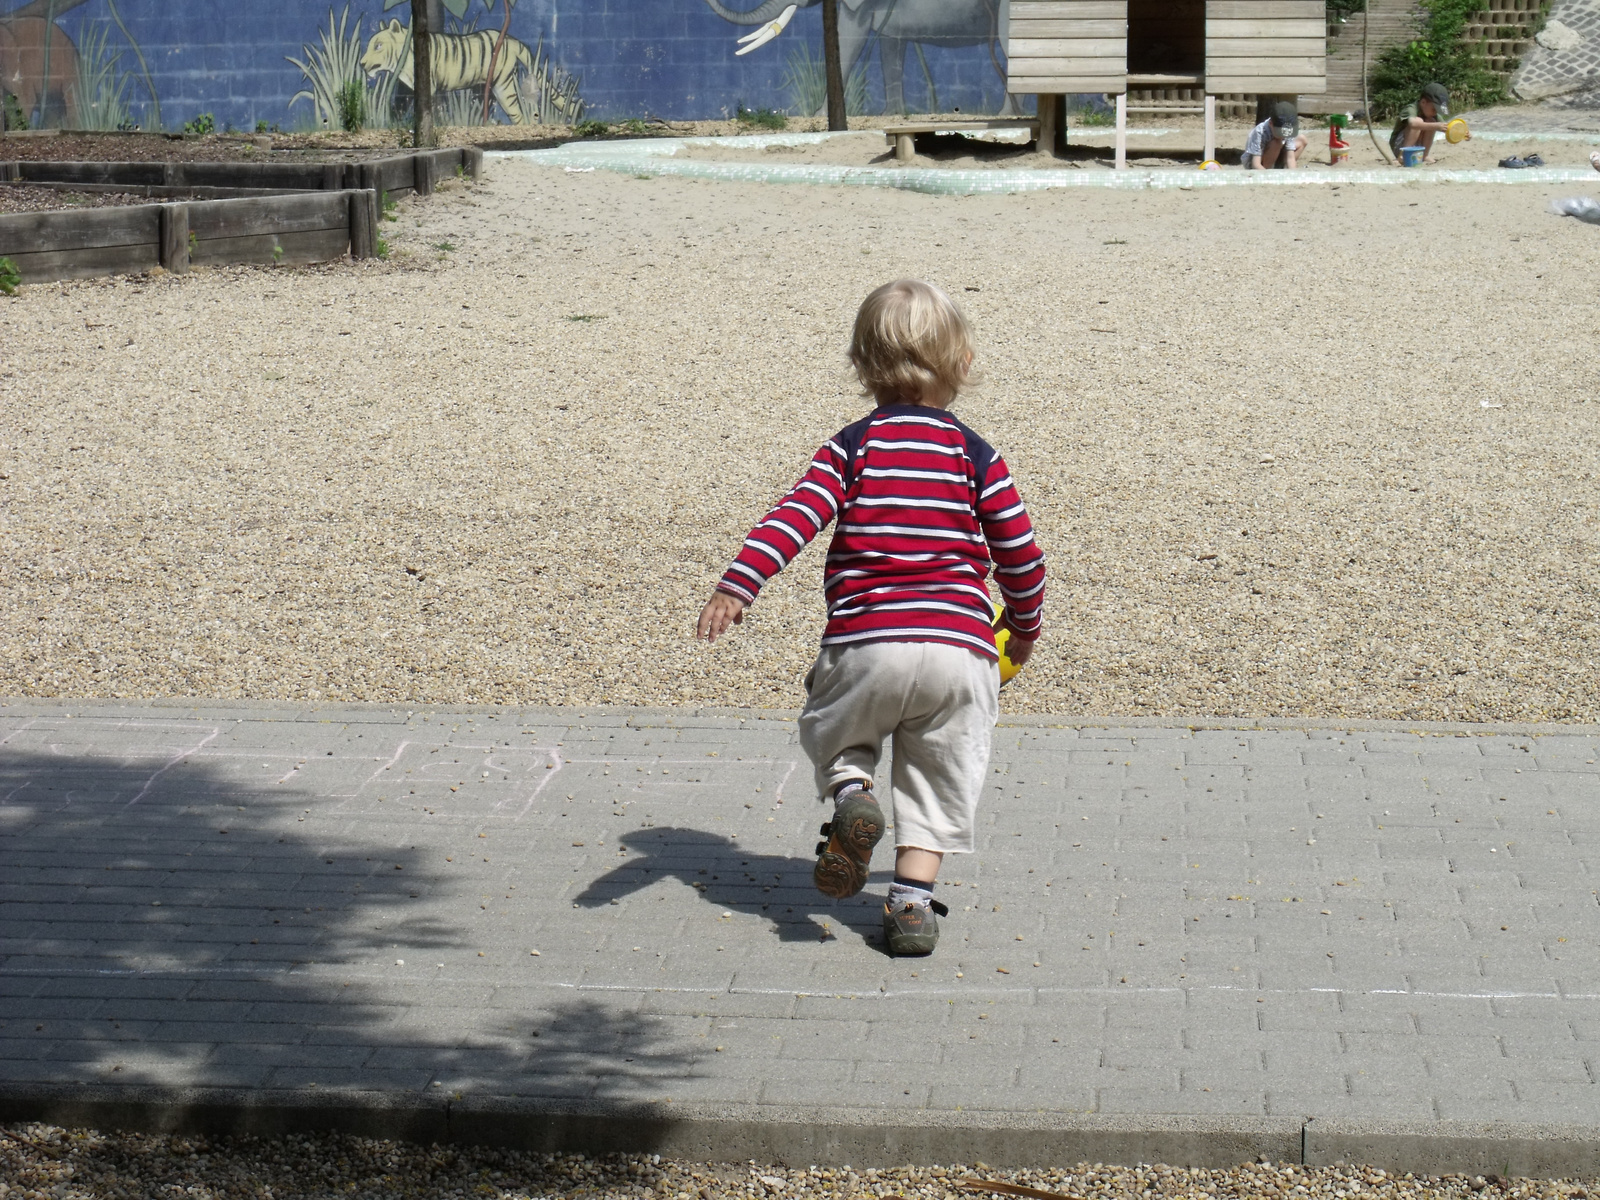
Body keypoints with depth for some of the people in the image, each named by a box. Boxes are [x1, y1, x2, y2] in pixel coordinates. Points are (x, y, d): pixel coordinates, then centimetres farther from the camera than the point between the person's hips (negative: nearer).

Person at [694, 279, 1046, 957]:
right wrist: (1025, 627, 25)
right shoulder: (976, 457, 7)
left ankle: (849, 796, -5)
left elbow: (795, 517, -10)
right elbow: (1020, 552, 9)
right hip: (961, 648, 1)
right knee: (937, 784, 13)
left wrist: (737, 586, -17)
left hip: (864, 642, -1)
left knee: (831, 730, 25)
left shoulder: (850, 448, 4)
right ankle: (912, 903, 4)